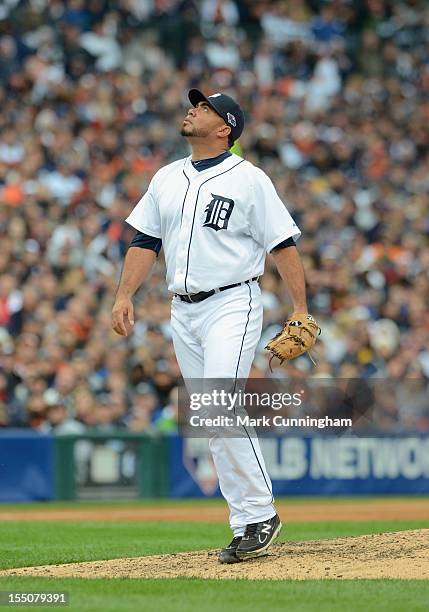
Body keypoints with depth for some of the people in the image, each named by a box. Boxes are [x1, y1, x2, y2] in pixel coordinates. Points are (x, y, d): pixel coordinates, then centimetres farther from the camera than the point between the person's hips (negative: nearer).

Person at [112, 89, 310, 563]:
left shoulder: (249, 180, -3)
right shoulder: (167, 179, 14)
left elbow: (283, 244, -5)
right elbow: (145, 241, 16)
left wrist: (301, 310, -10)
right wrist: (124, 295, 4)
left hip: (232, 305, -6)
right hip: (183, 311, 6)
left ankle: (261, 514, -13)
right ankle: (247, 528, 8)